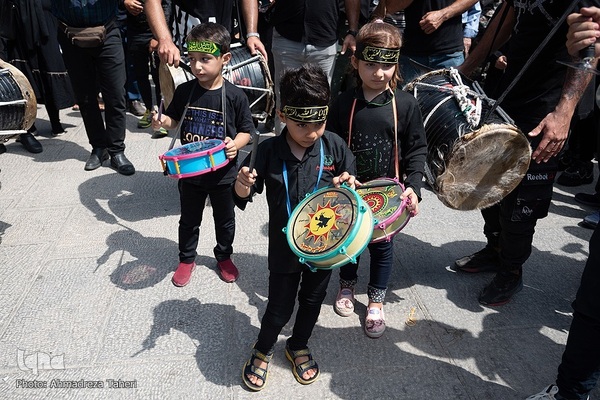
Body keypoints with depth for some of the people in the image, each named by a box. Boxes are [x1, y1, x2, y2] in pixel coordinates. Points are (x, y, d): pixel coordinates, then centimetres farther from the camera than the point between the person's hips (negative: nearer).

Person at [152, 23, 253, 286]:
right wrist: (163, 122, -14)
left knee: (225, 220, 18)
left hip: (223, 173, -2)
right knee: (189, 220, 19)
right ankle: (186, 259, 40)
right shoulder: (184, 91, -7)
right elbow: (174, 119, 8)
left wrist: (235, 144, -26)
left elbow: (246, 130, -6)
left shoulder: (235, 96, -15)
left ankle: (224, 257, 42)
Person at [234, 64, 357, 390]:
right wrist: (242, 189, -29)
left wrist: (348, 185, -22)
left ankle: (298, 346, 50)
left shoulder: (334, 146, -11)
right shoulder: (269, 150, -15)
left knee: (312, 300, 21)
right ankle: (263, 350, 42)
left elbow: (351, 184, 1)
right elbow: (247, 195, -7)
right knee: (280, 306, 11)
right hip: (284, 245, -2)